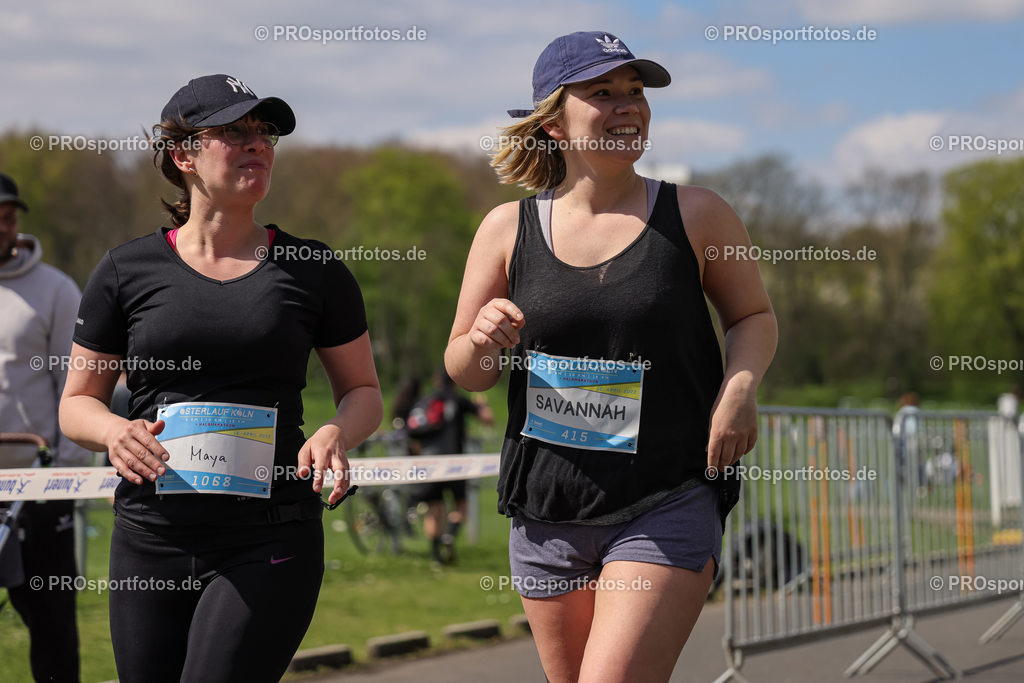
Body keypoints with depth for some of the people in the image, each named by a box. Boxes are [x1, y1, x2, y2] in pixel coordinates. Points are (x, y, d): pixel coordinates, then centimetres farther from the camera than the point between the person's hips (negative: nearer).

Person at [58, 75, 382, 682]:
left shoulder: (313, 270, 7)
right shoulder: (128, 271, 6)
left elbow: (363, 390, 15)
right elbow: (77, 401, 12)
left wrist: (337, 434, -8)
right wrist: (113, 431, -11)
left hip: (271, 542, -2)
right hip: (151, 540, 2)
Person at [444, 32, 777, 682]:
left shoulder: (696, 215, -1)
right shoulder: (509, 227, 3)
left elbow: (754, 315, 12)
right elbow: (463, 373, 9)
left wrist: (740, 386, -9)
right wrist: (483, 343, -15)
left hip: (667, 508, -3)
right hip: (547, 516, 3)